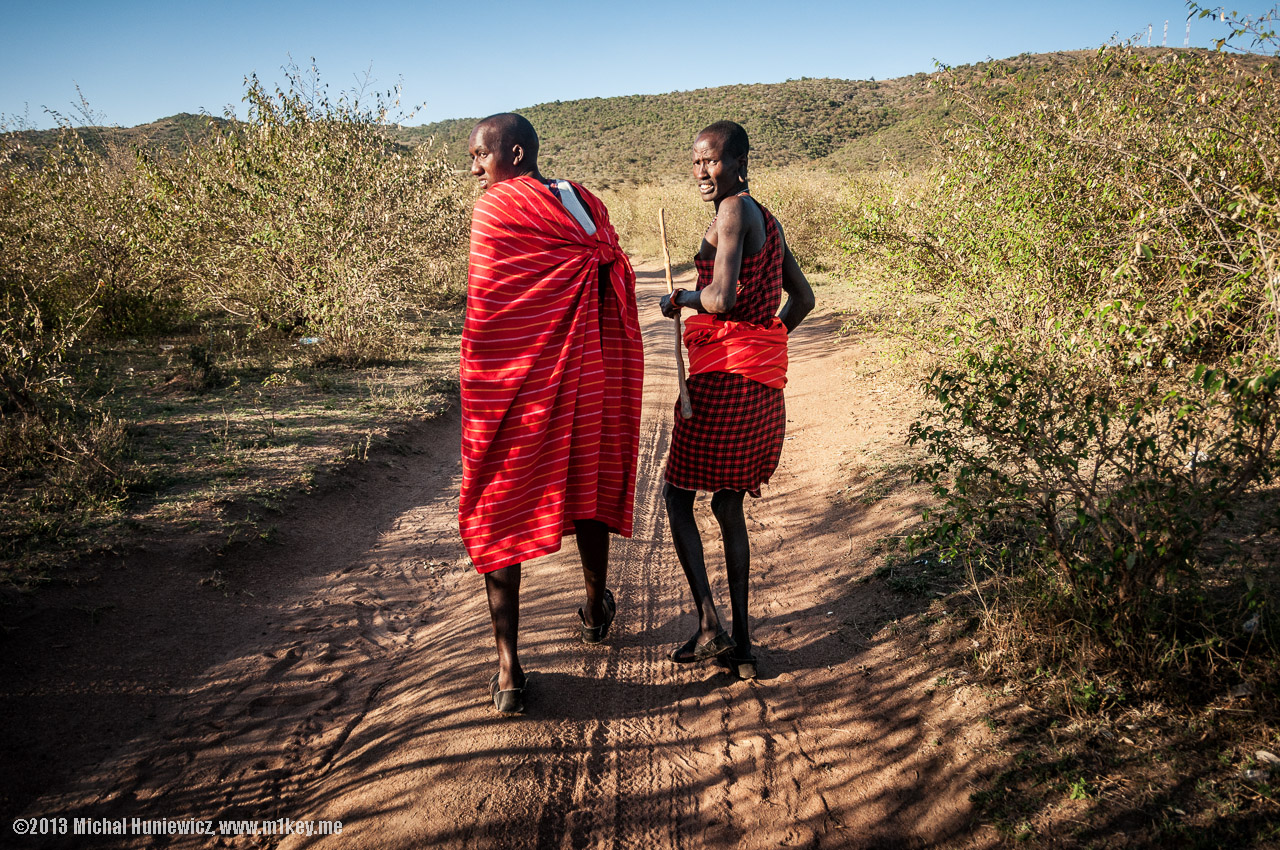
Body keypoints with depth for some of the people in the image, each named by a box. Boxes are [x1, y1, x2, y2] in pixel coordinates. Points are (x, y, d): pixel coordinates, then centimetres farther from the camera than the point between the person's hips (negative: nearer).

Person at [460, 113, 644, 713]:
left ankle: (508, 668, 3)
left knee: (498, 510, 4)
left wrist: (481, 391, -5)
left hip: (514, 381, -5)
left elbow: (486, 309, -13)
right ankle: (596, 612, 44)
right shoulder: (583, 203, 7)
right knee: (586, 485, 23)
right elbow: (613, 288, 4)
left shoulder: (493, 208, -9)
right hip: (587, 375, 5)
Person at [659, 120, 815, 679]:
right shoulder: (768, 221, 16)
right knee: (728, 504, 14)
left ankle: (709, 625, 0)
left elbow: (721, 298, -22)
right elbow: (803, 299, 23)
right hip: (765, 380, 9)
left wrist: (680, 299, -3)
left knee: (677, 494, 6)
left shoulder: (734, 210, -11)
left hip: (723, 379, -9)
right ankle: (740, 643, 17)